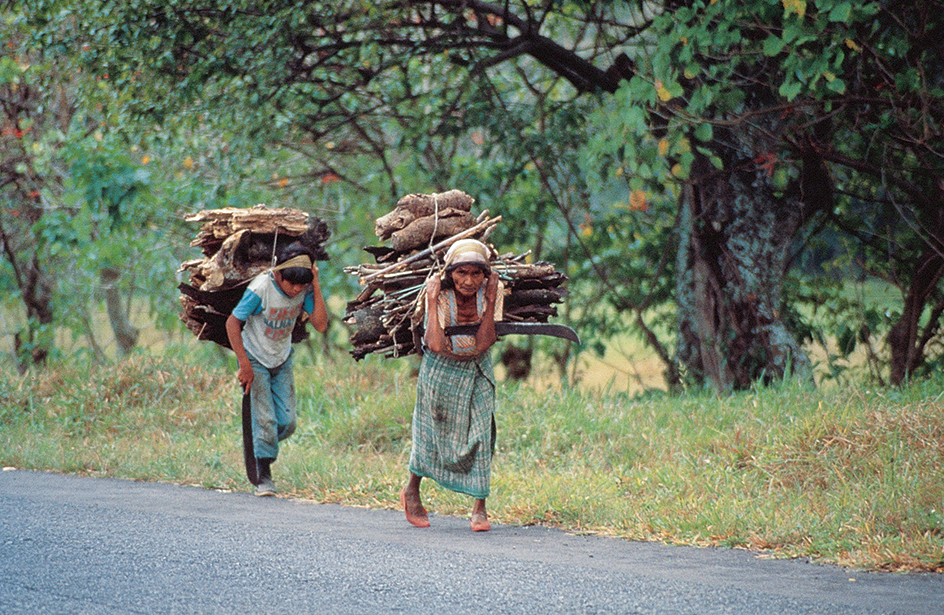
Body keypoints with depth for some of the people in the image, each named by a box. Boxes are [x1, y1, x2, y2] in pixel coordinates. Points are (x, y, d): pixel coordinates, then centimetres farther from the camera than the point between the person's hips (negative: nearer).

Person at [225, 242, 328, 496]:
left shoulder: (304, 289, -13)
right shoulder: (261, 288, -27)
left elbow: (320, 325, -20)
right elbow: (232, 323, -20)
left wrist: (316, 287, -28)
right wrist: (244, 365, -23)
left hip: (282, 360, 5)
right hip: (256, 360, -4)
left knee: (287, 422, -1)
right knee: (265, 419, -12)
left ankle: (264, 448, 29)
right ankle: (264, 477, -1)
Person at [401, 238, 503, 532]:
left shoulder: (491, 291, -21)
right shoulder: (440, 294, -27)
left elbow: (483, 345, -28)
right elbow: (436, 346, -39)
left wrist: (491, 300, -32)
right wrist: (432, 301, -37)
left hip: (476, 370, 1)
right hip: (441, 370, -1)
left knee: (479, 431, -10)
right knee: (432, 430, 12)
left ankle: (479, 507, -1)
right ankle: (411, 491, 37)